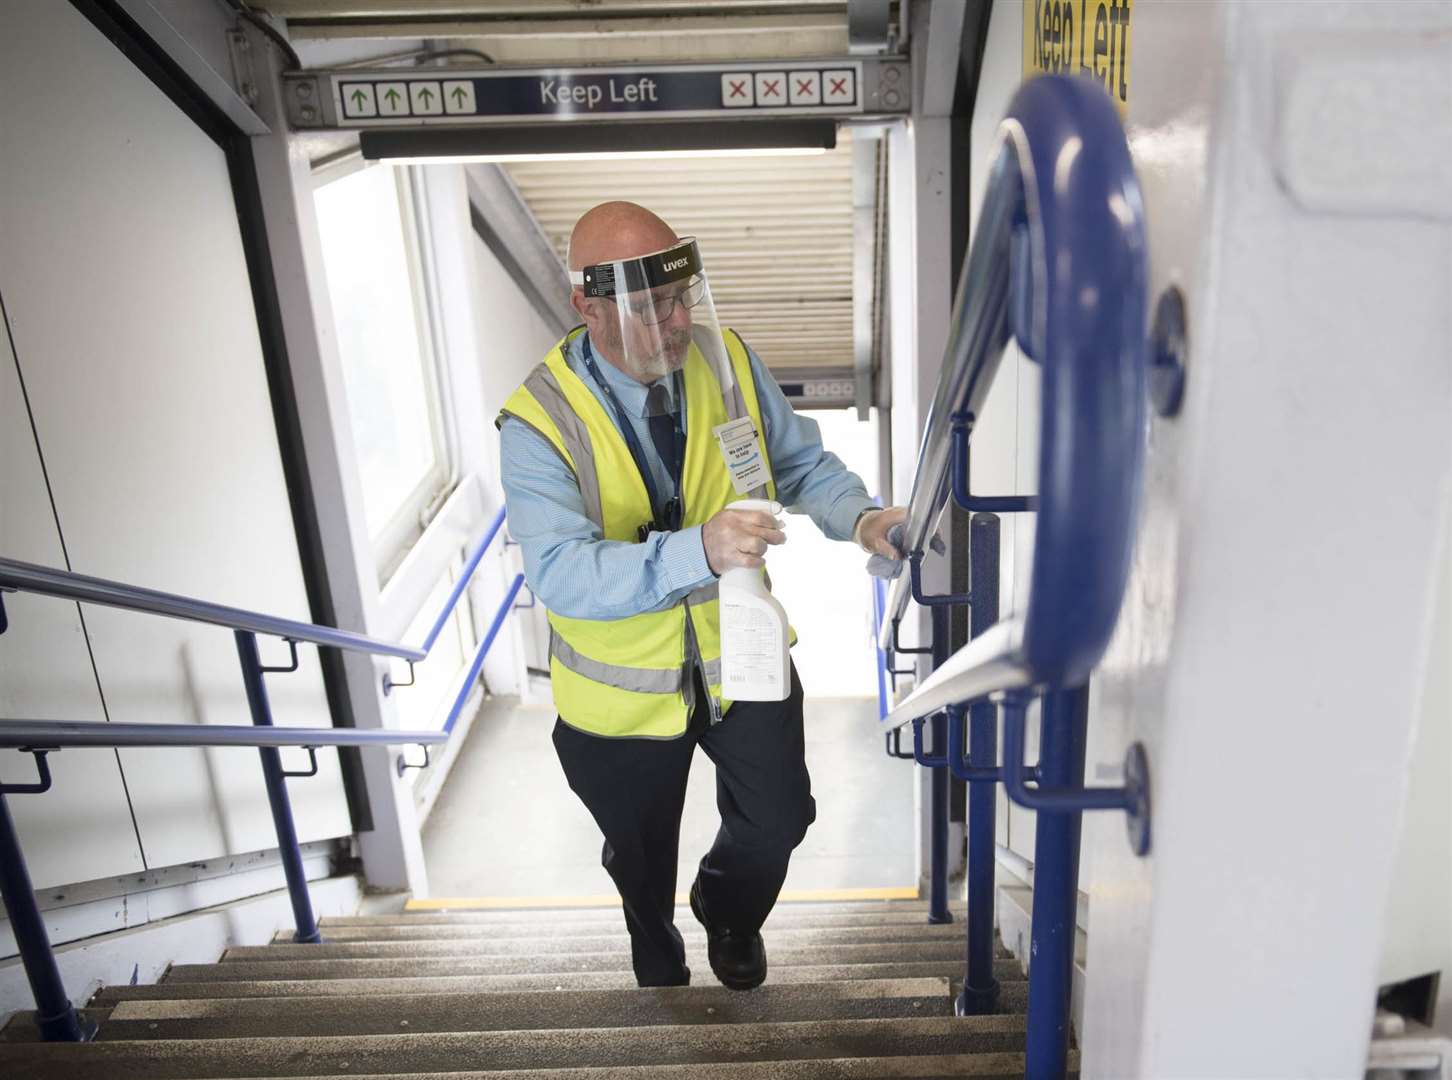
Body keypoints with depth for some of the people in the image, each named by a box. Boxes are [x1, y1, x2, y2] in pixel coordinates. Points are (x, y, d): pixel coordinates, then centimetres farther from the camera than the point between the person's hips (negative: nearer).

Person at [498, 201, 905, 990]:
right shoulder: (538, 423, -26)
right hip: (626, 689, -2)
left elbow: (803, 463, -3)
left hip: (741, 657, 2)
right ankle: (660, 970, 60)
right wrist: (696, 552, -52)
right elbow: (562, 573, -36)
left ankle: (727, 910, 51)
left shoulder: (729, 362, -13)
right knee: (642, 860, 23)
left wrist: (860, 518, -24)